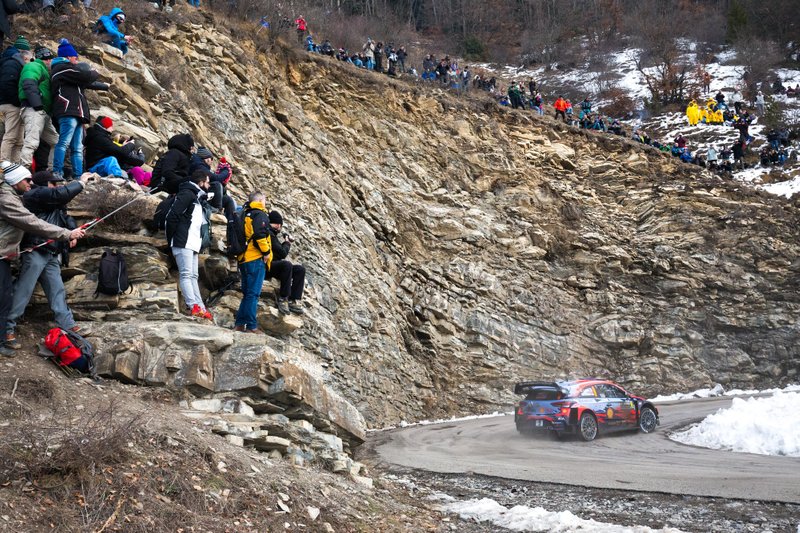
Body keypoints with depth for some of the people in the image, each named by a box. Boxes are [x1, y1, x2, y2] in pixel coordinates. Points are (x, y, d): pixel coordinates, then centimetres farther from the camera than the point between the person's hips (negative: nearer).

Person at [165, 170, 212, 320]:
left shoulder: (197, 197, 23)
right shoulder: (187, 194, -7)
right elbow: (172, 216, -16)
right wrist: (171, 238, -10)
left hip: (193, 244, 10)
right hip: (183, 243, -10)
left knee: (193, 276, 6)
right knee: (186, 275, -12)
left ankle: (200, 308, 5)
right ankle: (194, 307, -18)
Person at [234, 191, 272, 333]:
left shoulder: (245, 215, 20)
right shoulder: (260, 215, -5)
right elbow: (260, 234, -20)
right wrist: (266, 251, -11)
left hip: (244, 259, 8)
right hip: (256, 259, -8)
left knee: (247, 293, 13)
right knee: (253, 294, -9)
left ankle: (239, 324, 10)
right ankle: (251, 327, -10)